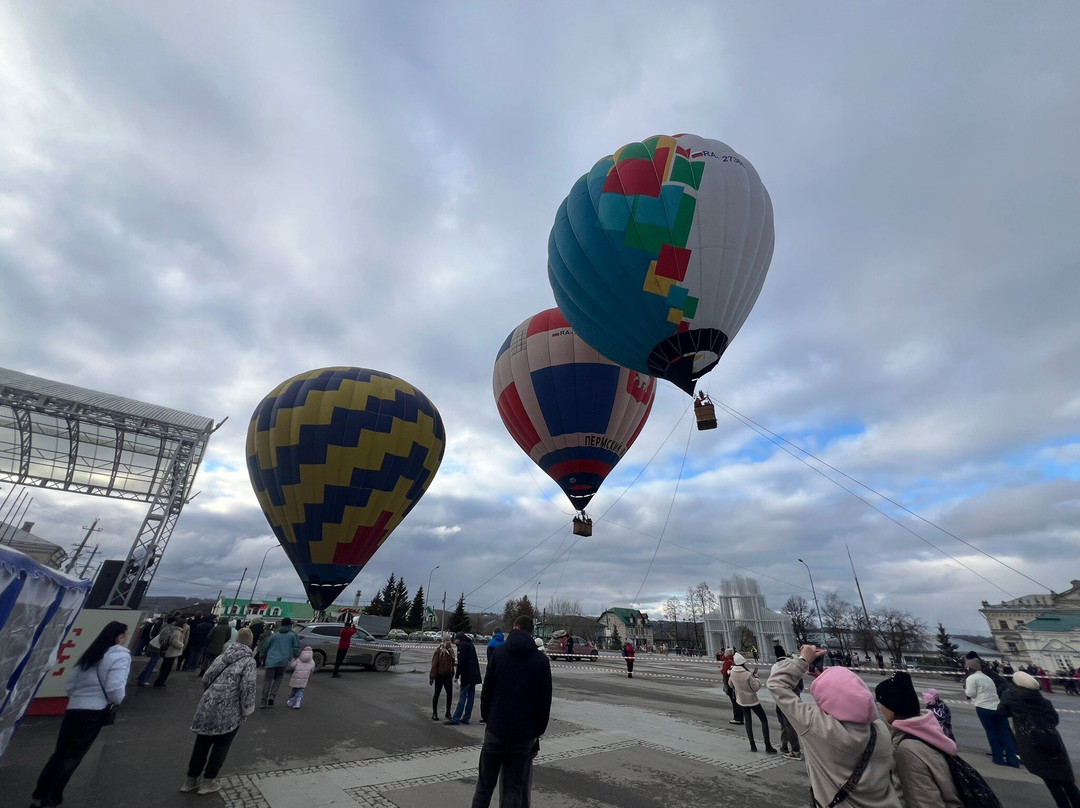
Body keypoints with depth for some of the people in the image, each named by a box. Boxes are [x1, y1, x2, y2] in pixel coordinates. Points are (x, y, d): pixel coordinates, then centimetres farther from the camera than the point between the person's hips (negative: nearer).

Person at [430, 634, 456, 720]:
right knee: (437, 694, 8)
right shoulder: (439, 651, -11)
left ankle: (448, 713, 18)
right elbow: (434, 664, -11)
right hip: (439, 675, -5)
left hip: (448, 676, 5)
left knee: (450, 694, 1)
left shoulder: (450, 651, 7)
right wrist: (432, 677, -12)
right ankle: (434, 713, 23)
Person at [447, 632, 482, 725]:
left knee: (462, 696, -6)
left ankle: (456, 718, -4)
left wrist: (457, 675, -11)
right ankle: (466, 718, 14)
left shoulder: (462, 645, -7)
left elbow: (461, 661, -15)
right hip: (474, 675, 8)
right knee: (470, 696, 9)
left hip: (467, 675, -8)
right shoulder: (471, 645, 18)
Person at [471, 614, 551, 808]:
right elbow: (545, 700, 0)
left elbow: (486, 691, 1)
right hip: (525, 734, 0)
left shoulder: (499, 653, -2)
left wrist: (487, 718, 11)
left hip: (496, 729, 0)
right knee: (515, 787, 12)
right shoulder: (541, 660, -2)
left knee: (485, 784, 16)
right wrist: (538, 731, 9)